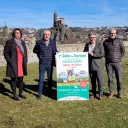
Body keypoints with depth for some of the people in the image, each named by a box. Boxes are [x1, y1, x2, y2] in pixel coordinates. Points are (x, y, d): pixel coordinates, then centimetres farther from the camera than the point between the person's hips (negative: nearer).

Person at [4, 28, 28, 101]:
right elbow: (6, 53, -5)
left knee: (21, 79, 11)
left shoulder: (22, 42, 14)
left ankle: (21, 93, 23)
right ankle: (15, 95, 10)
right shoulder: (9, 42, -3)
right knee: (14, 79, 1)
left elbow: (25, 52, 20)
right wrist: (10, 61, -13)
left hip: (21, 64, 5)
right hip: (13, 64, -5)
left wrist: (25, 61, 9)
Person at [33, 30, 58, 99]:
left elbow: (55, 50, 16)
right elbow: (34, 50, 13)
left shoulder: (53, 42, 3)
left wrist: (56, 52, -5)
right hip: (42, 64, -2)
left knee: (50, 79, 11)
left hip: (50, 64, 2)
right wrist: (39, 54, 0)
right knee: (41, 79, 2)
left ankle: (50, 93, 23)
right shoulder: (39, 42, -2)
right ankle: (39, 94, 13)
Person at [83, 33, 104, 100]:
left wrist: (93, 55, -15)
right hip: (90, 66, 4)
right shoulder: (86, 45, 10)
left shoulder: (100, 44, -1)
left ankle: (101, 94, 4)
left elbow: (102, 54, -8)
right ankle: (94, 94, 19)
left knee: (99, 80, -4)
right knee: (92, 80, 10)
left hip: (97, 65, -3)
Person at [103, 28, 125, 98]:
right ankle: (111, 92, 17)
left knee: (119, 79, 1)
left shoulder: (119, 41, 0)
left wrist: (119, 58, 3)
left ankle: (119, 93, 16)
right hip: (108, 63, 1)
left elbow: (123, 50, 9)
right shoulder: (105, 42, 3)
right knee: (110, 78, 3)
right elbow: (103, 52, 16)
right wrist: (107, 58, 6)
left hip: (117, 63, 0)